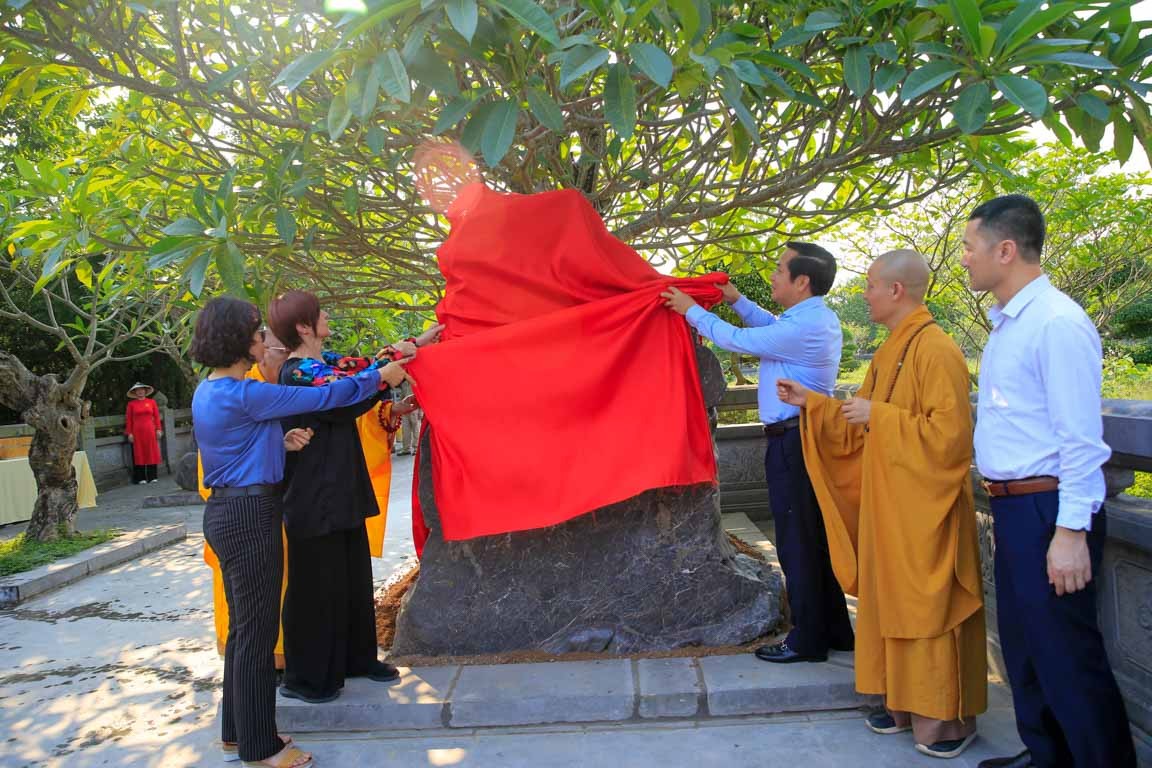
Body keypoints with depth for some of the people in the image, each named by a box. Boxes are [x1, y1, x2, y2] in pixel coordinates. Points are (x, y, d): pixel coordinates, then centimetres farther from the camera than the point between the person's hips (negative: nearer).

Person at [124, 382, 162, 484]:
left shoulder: (151, 402, 7)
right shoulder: (131, 404, 5)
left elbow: (156, 416, 7)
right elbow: (128, 419, 3)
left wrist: (158, 429, 1)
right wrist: (129, 433, -3)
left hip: (150, 431, 1)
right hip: (137, 432, -1)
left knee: (151, 453, 2)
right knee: (139, 454, 0)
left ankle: (152, 477, 8)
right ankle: (141, 478, 3)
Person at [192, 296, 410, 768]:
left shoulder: (208, 392, 11)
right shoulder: (244, 394, -19)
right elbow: (324, 397, -16)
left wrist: (282, 441, 3)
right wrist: (381, 377, -6)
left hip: (225, 511, 10)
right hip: (250, 515, -10)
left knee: (243, 627, 18)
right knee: (257, 631, 1)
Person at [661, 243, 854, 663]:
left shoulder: (803, 328, -20)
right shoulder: (819, 318, 10)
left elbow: (736, 340, -14)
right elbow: (772, 326, 25)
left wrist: (691, 310, -2)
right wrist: (737, 300, 22)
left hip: (791, 442, -10)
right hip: (812, 435, 10)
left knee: (796, 544, 0)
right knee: (817, 538, 16)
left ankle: (808, 641, 11)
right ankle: (835, 631, 27)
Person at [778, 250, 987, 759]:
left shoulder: (935, 351, -17)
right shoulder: (889, 353, 12)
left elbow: (948, 434, -24)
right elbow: (861, 424, 20)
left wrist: (879, 416, -19)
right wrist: (811, 403, 14)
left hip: (921, 511, -9)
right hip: (886, 507, 9)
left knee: (925, 608, 1)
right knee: (891, 603, 15)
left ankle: (946, 717, 17)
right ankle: (904, 702, 28)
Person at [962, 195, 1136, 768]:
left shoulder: (1057, 323, -17)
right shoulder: (1004, 324, 12)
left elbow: (1080, 438, -20)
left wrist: (1071, 531, -21)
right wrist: (1000, 503, 16)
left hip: (1049, 511, -10)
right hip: (1012, 507, 10)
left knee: (1065, 657, 1)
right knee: (1023, 647, 20)